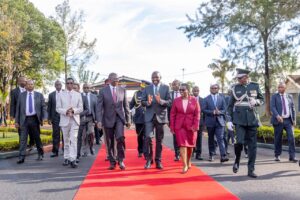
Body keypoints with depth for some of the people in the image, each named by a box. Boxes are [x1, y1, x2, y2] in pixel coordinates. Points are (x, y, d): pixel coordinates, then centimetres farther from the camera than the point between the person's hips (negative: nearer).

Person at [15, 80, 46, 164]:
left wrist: (44, 118, -9)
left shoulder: (39, 95, 5)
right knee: (23, 139, -3)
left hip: (35, 119, 0)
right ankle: (21, 157, -1)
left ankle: (40, 154, 26)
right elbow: (18, 109, 7)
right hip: (24, 119, 0)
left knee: (37, 137, 10)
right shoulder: (21, 95, 7)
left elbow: (43, 107, 3)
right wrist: (17, 121, 2)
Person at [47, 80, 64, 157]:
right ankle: (55, 151, 10)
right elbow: (49, 107, 8)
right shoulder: (51, 95, 8)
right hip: (55, 117, 2)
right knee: (55, 135, 4)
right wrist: (49, 118, 3)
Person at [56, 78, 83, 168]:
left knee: (73, 140, -11)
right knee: (66, 140, 9)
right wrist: (65, 111, -16)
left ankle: (72, 160, -13)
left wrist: (73, 110, -14)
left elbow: (81, 108, 5)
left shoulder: (78, 95, 8)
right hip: (64, 120, 1)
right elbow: (58, 108, 2)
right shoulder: (61, 94, 6)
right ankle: (66, 158, 19)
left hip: (75, 120, -1)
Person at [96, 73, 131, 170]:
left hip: (119, 118, 0)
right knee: (110, 142, 5)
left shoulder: (122, 90, 6)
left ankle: (120, 160, -3)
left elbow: (126, 105, 9)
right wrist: (99, 120, -12)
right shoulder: (103, 91, 0)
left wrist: (128, 119, 7)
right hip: (108, 119, 0)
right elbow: (99, 107, -3)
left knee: (120, 137, -19)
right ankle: (112, 162, 20)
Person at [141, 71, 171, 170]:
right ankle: (149, 159, 3)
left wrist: (161, 101, -24)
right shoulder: (147, 88, 6)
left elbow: (169, 102, -5)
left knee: (159, 140, 8)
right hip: (149, 116, 0)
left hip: (161, 116, 0)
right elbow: (142, 102, 3)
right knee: (148, 137, -12)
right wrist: (148, 102, -19)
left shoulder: (166, 88, 1)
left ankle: (158, 161, 18)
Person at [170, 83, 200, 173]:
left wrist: (195, 126, -11)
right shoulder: (176, 100, 1)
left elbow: (197, 114, -3)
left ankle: (189, 161, 37)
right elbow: (172, 114, 3)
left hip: (191, 126, 0)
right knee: (182, 145, -7)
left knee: (190, 145, 14)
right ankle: (185, 165, -3)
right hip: (180, 126, 0)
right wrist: (172, 127, -1)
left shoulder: (194, 100, -2)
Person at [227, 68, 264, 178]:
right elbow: (230, 105, 6)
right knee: (240, 142, -17)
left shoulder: (255, 86, 5)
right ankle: (237, 161, 12)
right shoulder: (235, 88, 3)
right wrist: (229, 120, -1)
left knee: (252, 145, 2)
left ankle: (251, 170, 12)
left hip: (252, 119, 2)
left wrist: (256, 101, -9)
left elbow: (261, 99, 15)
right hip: (239, 120, -1)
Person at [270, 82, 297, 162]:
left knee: (291, 137, -6)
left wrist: (294, 119, 6)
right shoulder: (274, 96, 3)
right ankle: (277, 155, 18)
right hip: (278, 120, -2)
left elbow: (292, 108, 13)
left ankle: (292, 156, 0)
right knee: (278, 139, 3)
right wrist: (277, 116, -25)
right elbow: (272, 107, -9)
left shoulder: (290, 96, 13)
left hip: (288, 120, 2)